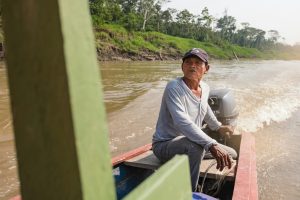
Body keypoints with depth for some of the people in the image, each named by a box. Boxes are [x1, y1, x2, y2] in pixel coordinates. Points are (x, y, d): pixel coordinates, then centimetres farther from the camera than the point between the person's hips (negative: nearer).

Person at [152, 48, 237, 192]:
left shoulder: (205, 88, 1)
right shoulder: (174, 87, -23)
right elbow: (182, 122, -37)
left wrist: (218, 127, 33)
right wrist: (211, 145, -45)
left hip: (192, 144, 8)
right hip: (165, 144, -8)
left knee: (231, 154, 13)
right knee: (195, 146, -39)